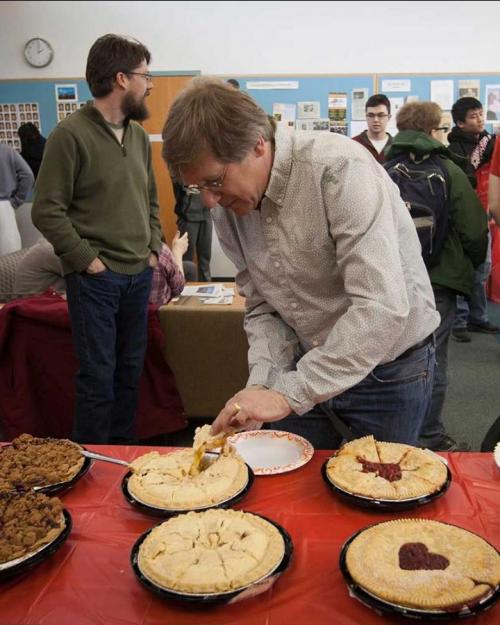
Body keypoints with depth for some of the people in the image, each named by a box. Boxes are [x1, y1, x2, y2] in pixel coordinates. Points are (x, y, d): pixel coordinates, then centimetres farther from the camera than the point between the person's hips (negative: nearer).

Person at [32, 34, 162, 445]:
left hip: (139, 274, 6)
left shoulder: (139, 136, 11)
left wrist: (154, 249, 8)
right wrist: (88, 261, -13)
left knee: (130, 368, 14)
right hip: (96, 278, -6)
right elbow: (47, 210, -12)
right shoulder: (71, 134, -10)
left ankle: (124, 449, 31)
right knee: (98, 373, 1)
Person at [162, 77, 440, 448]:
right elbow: (262, 308, 1)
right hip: (308, 363, 5)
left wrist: (290, 393, -33)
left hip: (389, 367, -5)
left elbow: (382, 308, -34)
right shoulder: (226, 205, -5)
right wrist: (263, 383, -16)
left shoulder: (340, 169, -27)